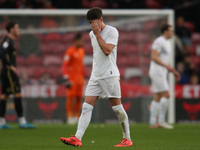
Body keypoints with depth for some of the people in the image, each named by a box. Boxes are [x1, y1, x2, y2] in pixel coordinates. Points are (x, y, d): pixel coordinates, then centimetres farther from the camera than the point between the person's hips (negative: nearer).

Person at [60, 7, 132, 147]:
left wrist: (98, 34, -16)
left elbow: (107, 50, -19)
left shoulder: (112, 31, -7)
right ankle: (77, 138, -15)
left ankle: (127, 139, 11)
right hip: (95, 76, 6)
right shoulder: (92, 34, 15)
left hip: (110, 75, -6)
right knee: (87, 107, -6)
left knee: (117, 107, -2)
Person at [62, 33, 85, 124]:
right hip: (71, 78, -8)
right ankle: (69, 116, -6)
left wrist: (82, 77, 21)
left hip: (79, 78, 8)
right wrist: (66, 78, -22)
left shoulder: (81, 51, 14)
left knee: (79, 98, 5)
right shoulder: (70, 51, -11)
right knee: (70, 97, -9)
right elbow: (64, 65, -15)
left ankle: (76, 117, 13)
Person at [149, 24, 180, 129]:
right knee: (165, 95, -13)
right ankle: (161, 120, -12)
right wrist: (167, 66, -24)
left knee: (157, 98, 6)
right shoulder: (159, 41, -12)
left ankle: (152, 123, 5)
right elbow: (153, 57, -21)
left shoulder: (167, 43, 20)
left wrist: (174, 71, 19)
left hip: (161, 73, 10)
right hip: (157, 72, -10)